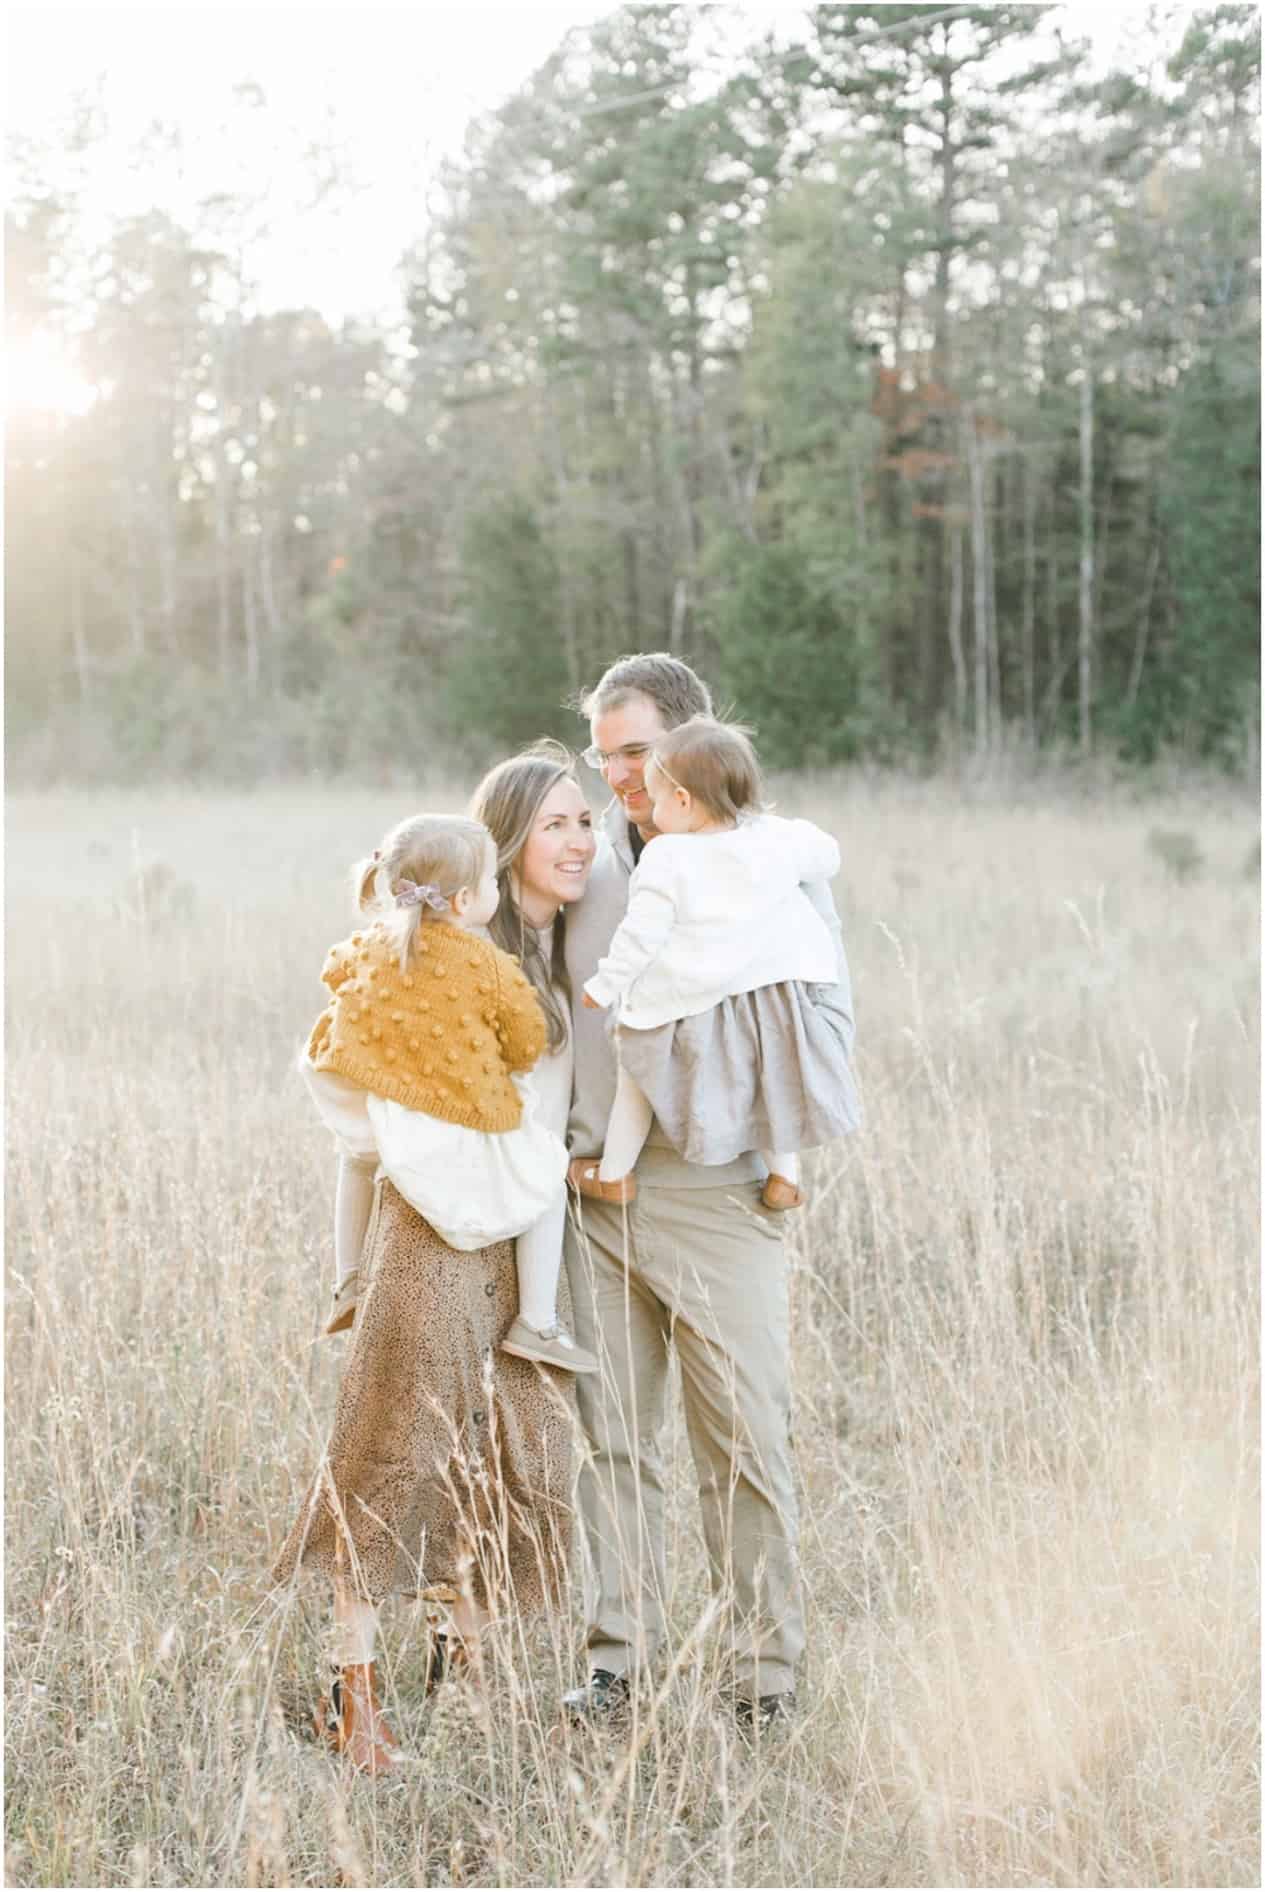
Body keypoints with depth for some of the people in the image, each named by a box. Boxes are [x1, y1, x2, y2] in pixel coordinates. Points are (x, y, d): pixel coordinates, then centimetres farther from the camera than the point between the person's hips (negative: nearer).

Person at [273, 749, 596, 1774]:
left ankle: (464, 1664, 20)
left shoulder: (569, 950, 13)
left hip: (529, 1229, 7)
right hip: (440, 1222, -7)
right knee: (400, 1446, -5)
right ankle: (355, 1690, 0)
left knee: (515, 1455, 9)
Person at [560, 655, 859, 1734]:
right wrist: (556, 1134, 9)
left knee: (744, 1438, -2)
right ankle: (620, 1656, 15)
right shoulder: (590, 864, 13)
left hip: (716, 1192, -4)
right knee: (612, 1435, 6)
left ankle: (767, 1666, 8)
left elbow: (827, 1018, -1)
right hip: (597, 1189, 4)